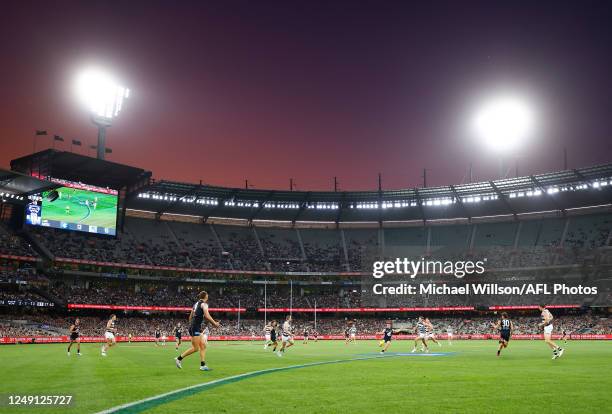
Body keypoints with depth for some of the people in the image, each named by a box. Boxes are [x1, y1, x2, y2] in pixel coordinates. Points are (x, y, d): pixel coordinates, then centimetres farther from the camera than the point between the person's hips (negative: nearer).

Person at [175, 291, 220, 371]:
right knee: (195, 348, -5)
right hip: (196, 328, -9)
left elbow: (190, 317, 21)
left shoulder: (196, 304, 18)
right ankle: (179, 358, 2)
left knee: (203, 346, 6)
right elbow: (207, 316, -18)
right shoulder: (204, 304, -7)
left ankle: (203, 365, 3)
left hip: (195, 327, 9)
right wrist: (215, 323, -8)